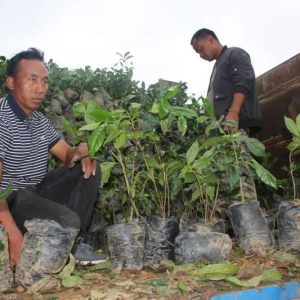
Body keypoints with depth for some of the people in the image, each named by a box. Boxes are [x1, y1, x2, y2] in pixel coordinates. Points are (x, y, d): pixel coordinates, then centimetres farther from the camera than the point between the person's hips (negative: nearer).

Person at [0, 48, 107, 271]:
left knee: (90, 169, -3)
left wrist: (81, 151, -12)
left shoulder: (40, 120, 8)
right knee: (67, 221, -30)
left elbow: (67, 154, 15)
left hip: (36, 192, 9)